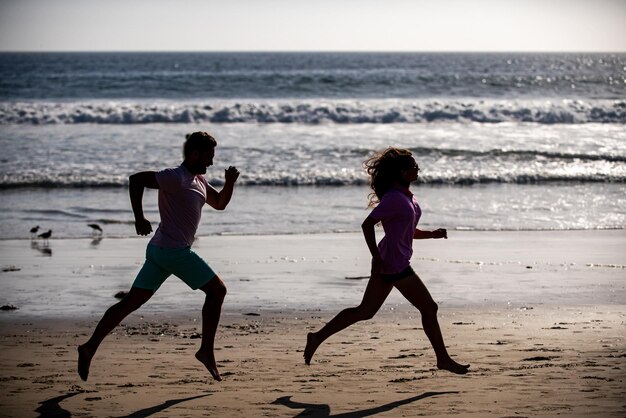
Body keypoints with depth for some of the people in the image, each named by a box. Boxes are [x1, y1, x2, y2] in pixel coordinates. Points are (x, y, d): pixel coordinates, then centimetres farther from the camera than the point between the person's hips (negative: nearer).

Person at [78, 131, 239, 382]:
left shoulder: (198, 180, 16)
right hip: (175, 251, -9)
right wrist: (139, 218, -20)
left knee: (131, 302, 6)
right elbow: (136, 179, -18)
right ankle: (206, 350, 2)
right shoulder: (176, 178, -14)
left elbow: (220, 203, 25)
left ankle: (90, 347, 3)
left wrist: (230, 182, 6)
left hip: (159, 250, 9)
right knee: (216, 290, 0)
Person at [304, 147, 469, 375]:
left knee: (365, 311, 12)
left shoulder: (407, 196, 14)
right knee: (429, 308, -1)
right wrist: (377, 258, -20)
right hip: (394, 264, -10)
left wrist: (432, 234, 8)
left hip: (387, 263, 10)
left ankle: (318, 337, 15)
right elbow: (367, 225, -19)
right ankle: (443, 359, 9)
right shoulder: (394, 198, -17)